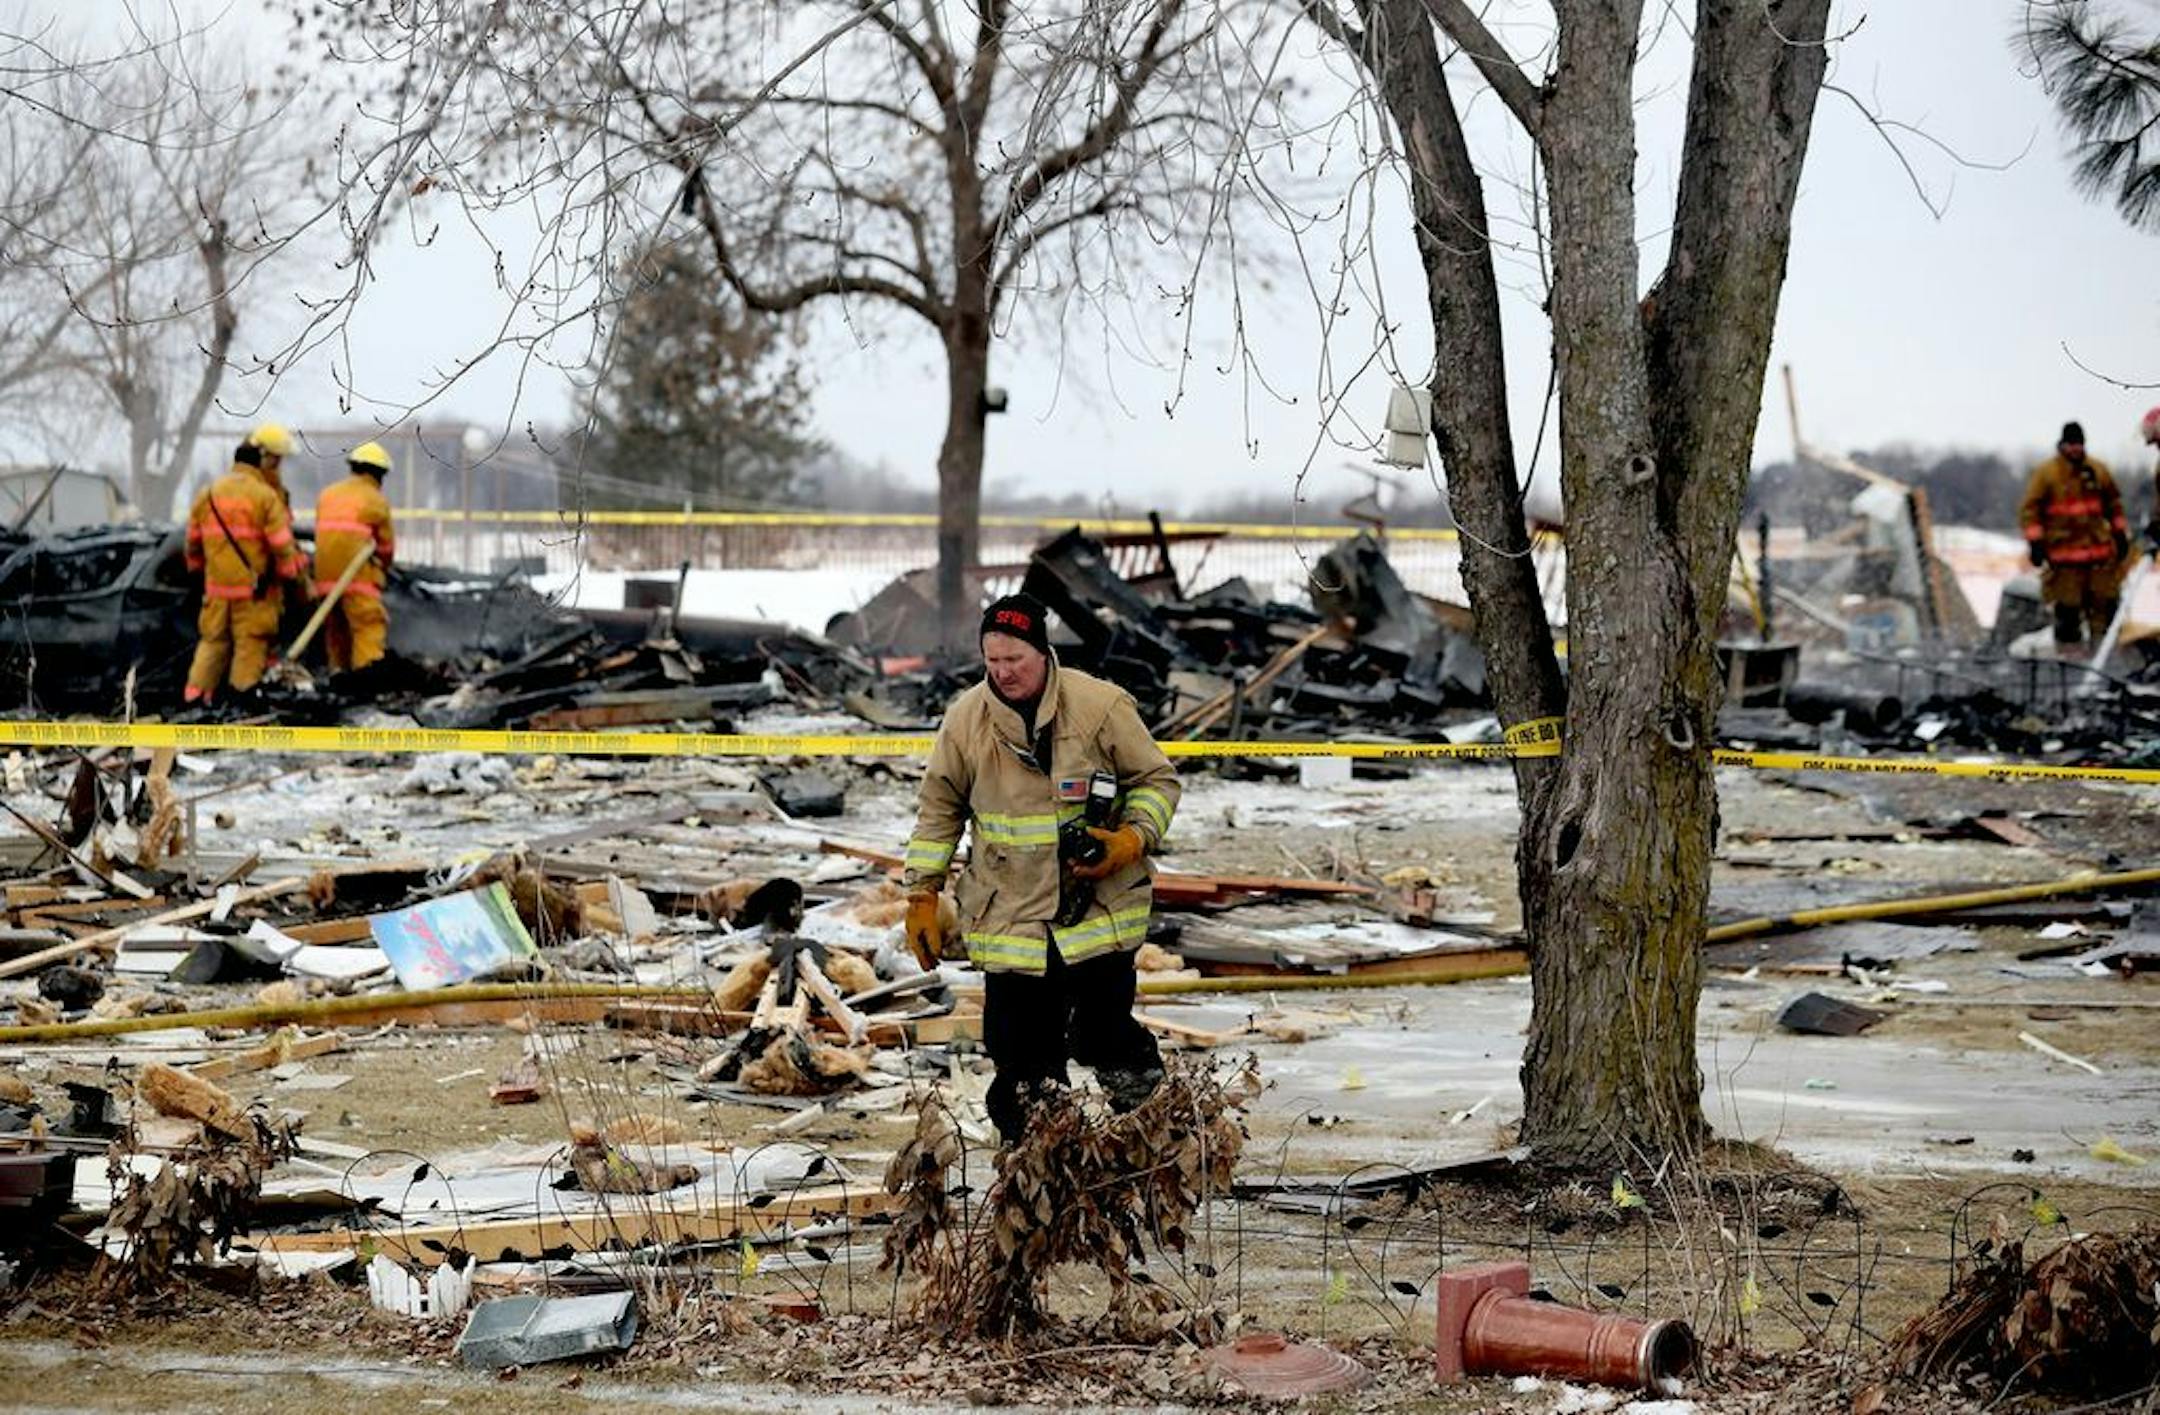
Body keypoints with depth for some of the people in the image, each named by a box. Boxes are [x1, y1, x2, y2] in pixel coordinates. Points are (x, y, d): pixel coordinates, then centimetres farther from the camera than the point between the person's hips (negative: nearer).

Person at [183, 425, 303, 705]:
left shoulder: (208, 494, 7)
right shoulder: (266, 497, -11)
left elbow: (194, 540, 15)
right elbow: (282, 546, -12)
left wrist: (197, 568, 30)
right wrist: (291, 573, 3)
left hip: (216, 588, 5)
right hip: (254, 589, -5)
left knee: (213, 641, 14)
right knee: (251, 644, 3)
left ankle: (197, 693, 11)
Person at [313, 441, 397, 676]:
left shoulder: (327, 494, 17)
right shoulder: (376, 500, 0)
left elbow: (322, 534, 14)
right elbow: (386, 545, 6)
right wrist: (382, 567, 25)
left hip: (325, 575, 6)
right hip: (359, 577, -6)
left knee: (335, 628, 16)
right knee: (370, 625, -11)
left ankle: (339, 671, 18)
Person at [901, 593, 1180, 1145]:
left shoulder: (1101, 706, -7)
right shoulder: (966, 718, 1)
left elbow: (1157, 780, 4)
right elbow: (939, 809, 13)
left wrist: (1132, 841, -13)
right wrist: (922, 896, 11)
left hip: (1100, 910, -2)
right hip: (1009, 921, 2)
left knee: (1104, 1037, -4)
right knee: (1023, 1057, 3)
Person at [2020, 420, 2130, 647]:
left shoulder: (2098, 471, 10)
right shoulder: (2045, 473, -3)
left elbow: (2113, 504, 21)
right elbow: (2030, 509, -3)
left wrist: (2120, 534, 19)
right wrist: (2035, 541, -10)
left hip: (2099, 549, 4)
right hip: (2063, 550, -4)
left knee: (2105, 602, 4)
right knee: (2067, 604, -5)